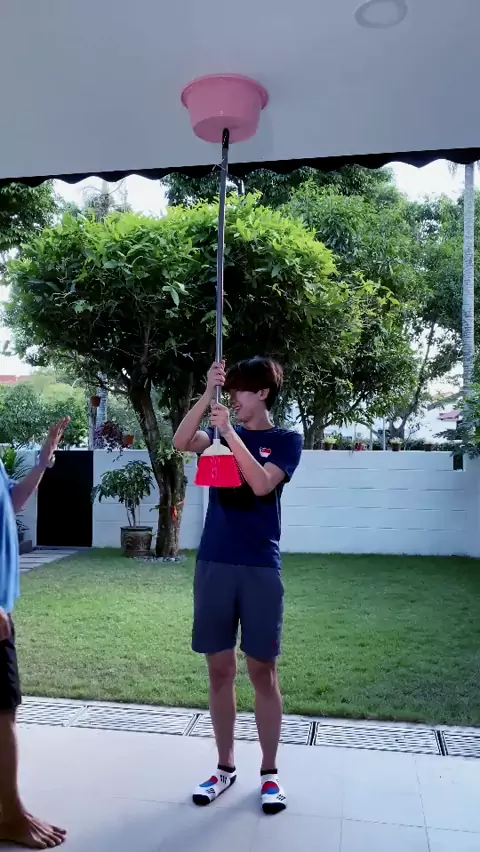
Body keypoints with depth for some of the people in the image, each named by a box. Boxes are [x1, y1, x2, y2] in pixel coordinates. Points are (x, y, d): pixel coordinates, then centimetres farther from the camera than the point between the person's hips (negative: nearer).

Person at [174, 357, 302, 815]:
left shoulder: (286, 440, 1)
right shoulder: (224, 433, 11)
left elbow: (261, 484, -16)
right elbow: (180, 442, -9)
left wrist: (230, 433, -20)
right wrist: (207, 392, -17)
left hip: (260, 569, -3)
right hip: (214, 564, 3)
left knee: (262, 672, 5)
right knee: (220, 670, 10)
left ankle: (269, 772, 20)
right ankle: (225, 767, 25)